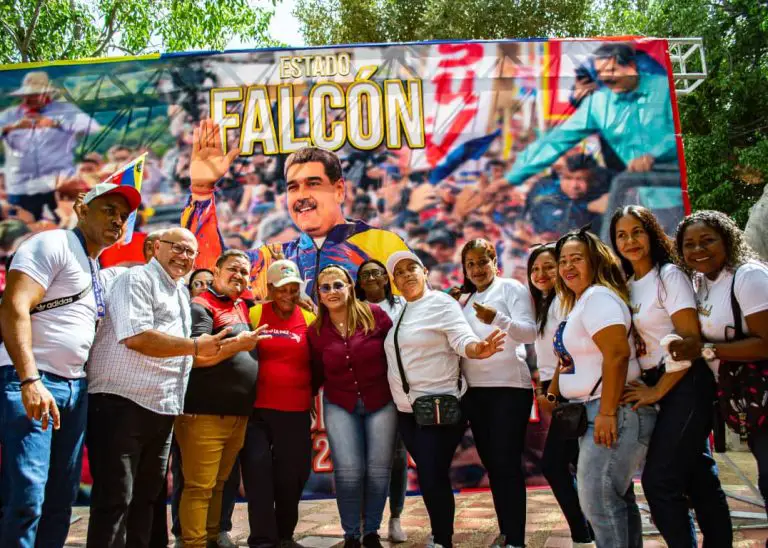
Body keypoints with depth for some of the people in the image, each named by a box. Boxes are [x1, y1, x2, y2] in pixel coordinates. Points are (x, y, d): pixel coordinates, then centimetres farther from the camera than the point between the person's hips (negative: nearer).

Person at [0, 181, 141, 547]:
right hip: (30, 384, -8)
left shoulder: (97, 270, 21)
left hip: (75, 388, 9)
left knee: (61, 500, 10)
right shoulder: (52, 245, -4)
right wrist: (30, 380, -26)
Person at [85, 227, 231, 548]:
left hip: (162, 409, 9)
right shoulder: (137, 279, -6)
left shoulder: (182, 294, 21)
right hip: (123, 402, -9)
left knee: (146, 496, 15)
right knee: (115, 499, -5)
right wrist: (195, 347, -13)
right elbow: (137, 337, -20)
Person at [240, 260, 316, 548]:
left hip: (296, 413, 2)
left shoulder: (309, 319, 4)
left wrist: (309, 392, 6)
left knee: (291, 478, 12)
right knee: (258, 476, 0)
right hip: (257, 411, -2)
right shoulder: (254, 314, -1)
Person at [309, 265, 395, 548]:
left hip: (381, 402, -1)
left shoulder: (374, 314, -9)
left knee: (378, 469, 0)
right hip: (339, 405, 1)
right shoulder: (316, 330, 0)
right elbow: (318, 372, 10)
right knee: (348, 471, -7)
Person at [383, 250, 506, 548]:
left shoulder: (441, 303, -9)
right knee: (427, 476, 14)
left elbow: (462, 338, -22)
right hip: (407, 410, 7)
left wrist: (477, 349, -43)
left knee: (434, 477, -6)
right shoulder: (398, 312, 12)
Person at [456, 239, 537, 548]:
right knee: (491, 465, 10)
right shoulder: (466, 299, 16)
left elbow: (530, 332, -15)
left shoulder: (512, 288, -2)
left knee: (507, 464, -7)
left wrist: (498, 319, -31)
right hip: (474, 390, 6)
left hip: (509, 387, -6)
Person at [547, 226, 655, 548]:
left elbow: (617, 354, -24)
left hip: (613, 413, -10)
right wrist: (553, 394, 14)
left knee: (598, 500, -9)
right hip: (590, 413, 10)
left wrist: (607, 413, -26)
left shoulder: (599, 297, -13)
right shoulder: (577, 304, 18)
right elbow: (570, 360, 23)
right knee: (617, 498, 16)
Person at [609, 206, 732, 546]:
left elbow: (692, 339, -15)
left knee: (659, 480, -9)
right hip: (656, 386, 7)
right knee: (698, 475, 14)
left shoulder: (669, 275, -9)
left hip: (685, 385, -7)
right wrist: (648, 388, -1)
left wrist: (657, 391, -14)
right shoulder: (628, 285, 11)